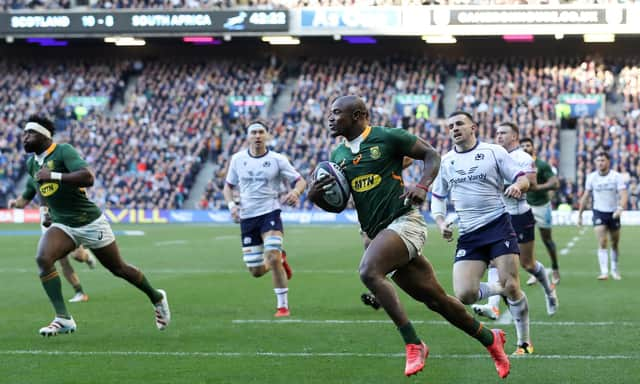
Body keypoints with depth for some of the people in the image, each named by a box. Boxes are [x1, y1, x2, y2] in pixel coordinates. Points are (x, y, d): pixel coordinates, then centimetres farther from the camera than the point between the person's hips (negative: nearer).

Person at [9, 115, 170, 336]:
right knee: (43, 258, -24)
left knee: (118, 269, 8)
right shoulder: (31, 163, 6)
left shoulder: (63, 152, -18)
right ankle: (63, 319, -22)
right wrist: (23, 199, 18)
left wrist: (53, 176, -37)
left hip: (90, 223, -5)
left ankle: (156, 298, 35)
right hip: (62, 226, 5)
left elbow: (88, 177, -35)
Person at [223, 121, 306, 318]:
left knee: (273, 258, -23)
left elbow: (300, 181, -1)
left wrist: (295, 192, -24)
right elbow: (228, 186, 16)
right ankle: (280, 259, 39)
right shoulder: (237, 159, 5)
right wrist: (231, 204, -3)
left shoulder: (277, 159, -3)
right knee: (256, 271, 5)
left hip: (270, 212, -3)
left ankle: (283, 306, -10)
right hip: (247, 217, 3)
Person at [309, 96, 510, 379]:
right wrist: (315, 196, -2)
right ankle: (489, 338, 27)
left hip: (403, 221, -7)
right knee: (436, 300, 7)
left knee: (368, 271, -29)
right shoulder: (338, 155, 14)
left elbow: (431, 155, 1)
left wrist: (422, 187, -16)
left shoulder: (387, 137, -5)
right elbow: (336, 204, 19)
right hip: (378, 234, 7)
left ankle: (413, 344, -25)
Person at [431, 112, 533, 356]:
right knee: (464, 295, -12)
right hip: (468, 235, 3)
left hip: (498, 226, -3)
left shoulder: (494, 152, 3)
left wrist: (517, 185, -22)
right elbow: (437, 197, 23)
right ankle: (500, 290, 20)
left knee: (511, 287, -12)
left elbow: (523, 178, 2)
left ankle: (524, 342, 8)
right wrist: (440, 221, 4)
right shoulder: (446, 161, 13)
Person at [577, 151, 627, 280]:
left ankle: (614, 270, 30)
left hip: (613, 213, 0)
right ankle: (604, 272, -19)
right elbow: (585, 196, 8)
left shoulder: (616, 176, -10)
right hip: (599, 212, 0)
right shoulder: (591, 177, -2)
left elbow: (624, 194, -19)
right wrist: (579, 214, 8)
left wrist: (620, 208, -38)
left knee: (615, 244, 11)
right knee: (602, 243, -15)